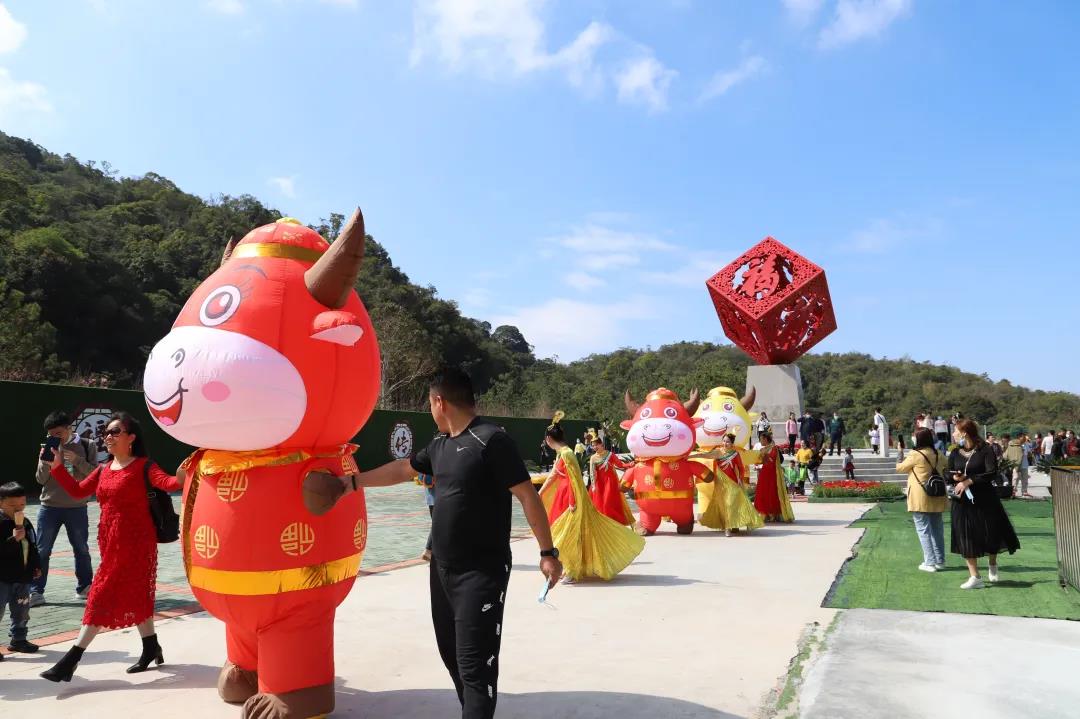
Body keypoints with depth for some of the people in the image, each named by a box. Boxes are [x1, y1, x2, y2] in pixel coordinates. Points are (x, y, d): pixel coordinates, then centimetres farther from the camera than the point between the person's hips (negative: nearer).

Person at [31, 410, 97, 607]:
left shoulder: (87, 447, -2)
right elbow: (41, 479, 2)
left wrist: (77, 460, -20)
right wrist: (45, 461, -14)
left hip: (77, 508, -1)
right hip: (49, 507, 1)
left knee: (81, 550, 9)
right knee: (41, 551, 2)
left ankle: (84, 588, 21)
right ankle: (35, 591, 9)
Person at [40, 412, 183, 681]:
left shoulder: (142, 465, -12)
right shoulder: (104, 468, 11)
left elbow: (166, 482, -28)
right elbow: (78, 491, 15)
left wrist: (183, 479, -50)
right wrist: (57, 466, 6)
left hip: (135, 541, -8)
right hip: (110, 541, 8)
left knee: (103, 596, -5)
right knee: (134, 596, 16)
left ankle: (71, 661, 2)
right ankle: (151, 648, 29)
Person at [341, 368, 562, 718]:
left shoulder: (491, 440, -17)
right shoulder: (440, 446, 8)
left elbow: (528, 496, -17)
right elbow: (401, 469, 24)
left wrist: (547, 552, -17)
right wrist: (354, 482, 29)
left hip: (482, 572, -9)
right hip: (442, 568, 9)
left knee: (474, 662, -6)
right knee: (451, 652, 18)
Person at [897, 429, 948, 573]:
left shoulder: (915, 455, -13)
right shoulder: (938, 455, 4)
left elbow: (899, 468, -1)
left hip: (920, 499, -6)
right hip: (937, 498, 6)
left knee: (923, 530, 0)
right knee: (937, 529, 13)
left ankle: (930, 562, -2)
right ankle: (940, 561, 19)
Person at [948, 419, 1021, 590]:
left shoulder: (985, 450, -9)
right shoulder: (955, 453, 5)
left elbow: (992, 473, -18)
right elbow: (948, 474, 11)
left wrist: (969, 481, -22)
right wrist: (955, 477, -12)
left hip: (985, 500, -4)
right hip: (963, 502, 4)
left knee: (991, 535, 4)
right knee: (966, 538, 1)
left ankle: (993, 564, 37)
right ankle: (975, 577, 9)